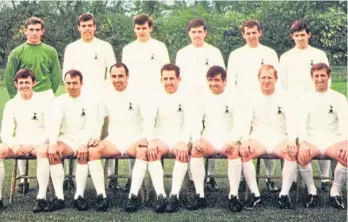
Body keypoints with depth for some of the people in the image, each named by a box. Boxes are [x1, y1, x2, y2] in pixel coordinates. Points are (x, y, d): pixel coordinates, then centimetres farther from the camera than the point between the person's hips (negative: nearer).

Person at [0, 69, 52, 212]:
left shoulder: (43, 102, 2)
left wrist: (32, 146, -18)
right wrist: (14, 145, -16)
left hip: (39, 143, -3)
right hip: (18, 145, 3)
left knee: (43, 150, -37)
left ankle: (42, 198, -39)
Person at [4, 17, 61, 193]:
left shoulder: (50, 51, 5)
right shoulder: (17, 53, 2)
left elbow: (56, 76, 7)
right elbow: (9, 78, 4)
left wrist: (49, 95, 4)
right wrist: (16, 97, 0)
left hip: (46, 96, 1)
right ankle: (23, 177, 8)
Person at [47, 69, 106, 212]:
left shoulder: (89, 101, 3)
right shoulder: (60, 101, 8)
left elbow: (91, 124, -12)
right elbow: (54, 122, -7)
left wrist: (83, 144, -31)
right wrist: (52, 144, -26)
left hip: (85, 140, -2)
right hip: (66, 139, 2)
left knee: (83, 154, -34)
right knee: (53, 152, -29)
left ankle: (79, 196, -33)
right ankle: (59, 197, -29)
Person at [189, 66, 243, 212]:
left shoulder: (232, 99, 7)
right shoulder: (204, 100, 14)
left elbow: (238, 124, -3)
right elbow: (197, 122, 5)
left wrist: (233, 141, -23)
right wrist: (196, 139, -16)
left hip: (227, 140, -2)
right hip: (209, 139, 2)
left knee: (235, 150, -34)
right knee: (195, 150, -29)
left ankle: (234, 195, -29)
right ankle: (199, 195, -26)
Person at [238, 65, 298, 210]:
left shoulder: (284, 96, 6)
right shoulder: (252, 98, 8)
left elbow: (291, 120, -5)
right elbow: (246, 122, -2)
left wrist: (292, 140, -24)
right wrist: (245, 141, -22)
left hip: (279, 138, 0)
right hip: (258, 138, 1)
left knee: (292, 152, -33)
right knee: (244, 152, -31)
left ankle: (284, 195, -24)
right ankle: (255, 195, -23)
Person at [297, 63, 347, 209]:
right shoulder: (305, 98, 10)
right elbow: (301, 123, -2)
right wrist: (303, 142, -23)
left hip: (333, 139, 0)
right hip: (311, 139, 0)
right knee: (302, 155, -33)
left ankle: (335, 191, -7)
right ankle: (311, 191, -9)